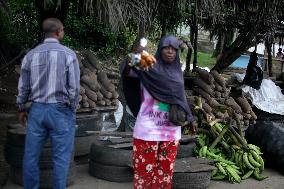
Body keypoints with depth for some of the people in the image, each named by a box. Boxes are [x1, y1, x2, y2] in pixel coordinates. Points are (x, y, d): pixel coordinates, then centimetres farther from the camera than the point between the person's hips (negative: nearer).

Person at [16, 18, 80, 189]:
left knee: (31, 155, 12)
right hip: (61, 110, -4)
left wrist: (21, 109, 22)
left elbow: (23, 87, 8)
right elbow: (74, 88, -9)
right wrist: (72, 109, 7)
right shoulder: (68, 54, -8)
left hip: (37, 110, 4)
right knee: (61, 157, 5)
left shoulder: (31, 55, 3)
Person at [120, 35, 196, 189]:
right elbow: (126, 71, -21)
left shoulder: (177, 72, 11)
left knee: (166, 169, 12)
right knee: (145, 168, 3)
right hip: (148, 128, -5)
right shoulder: (148, 67, -6)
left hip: (171, 130, 5)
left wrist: (189, 117, 19)